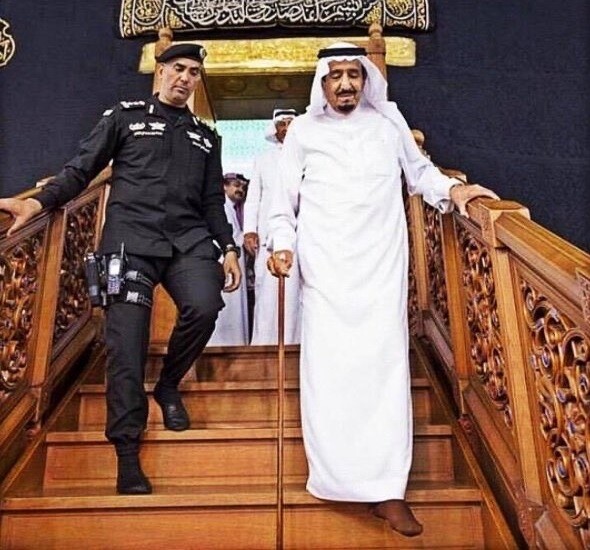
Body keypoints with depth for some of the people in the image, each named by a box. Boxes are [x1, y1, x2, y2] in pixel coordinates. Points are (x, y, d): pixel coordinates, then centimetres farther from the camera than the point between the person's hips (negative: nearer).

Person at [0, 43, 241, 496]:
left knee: (204, 308, -26)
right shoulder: (124, 116, 14)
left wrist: (228, 247, 9)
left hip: (189, 239, 3)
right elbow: (81, 169, 7)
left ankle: (169, 386, 4)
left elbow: (213, 200, 21)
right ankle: (128, 453, 1)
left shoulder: (205, 136, 23)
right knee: (127, 344, -11)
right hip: (131, 238, -2)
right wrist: (39, 202, -9)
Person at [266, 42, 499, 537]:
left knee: (385, 357, -8)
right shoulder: (303, 130, 14)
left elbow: (419, 170, 25)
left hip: (381, 257, 1)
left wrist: (451, 189, 6)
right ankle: (341, 475, -3)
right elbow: (285, 196, 12)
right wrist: (281, 244, -3)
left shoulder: (390, 120, 18)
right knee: (331, 361, -9)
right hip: (326, 261, 0)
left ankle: (387, 486, -6)